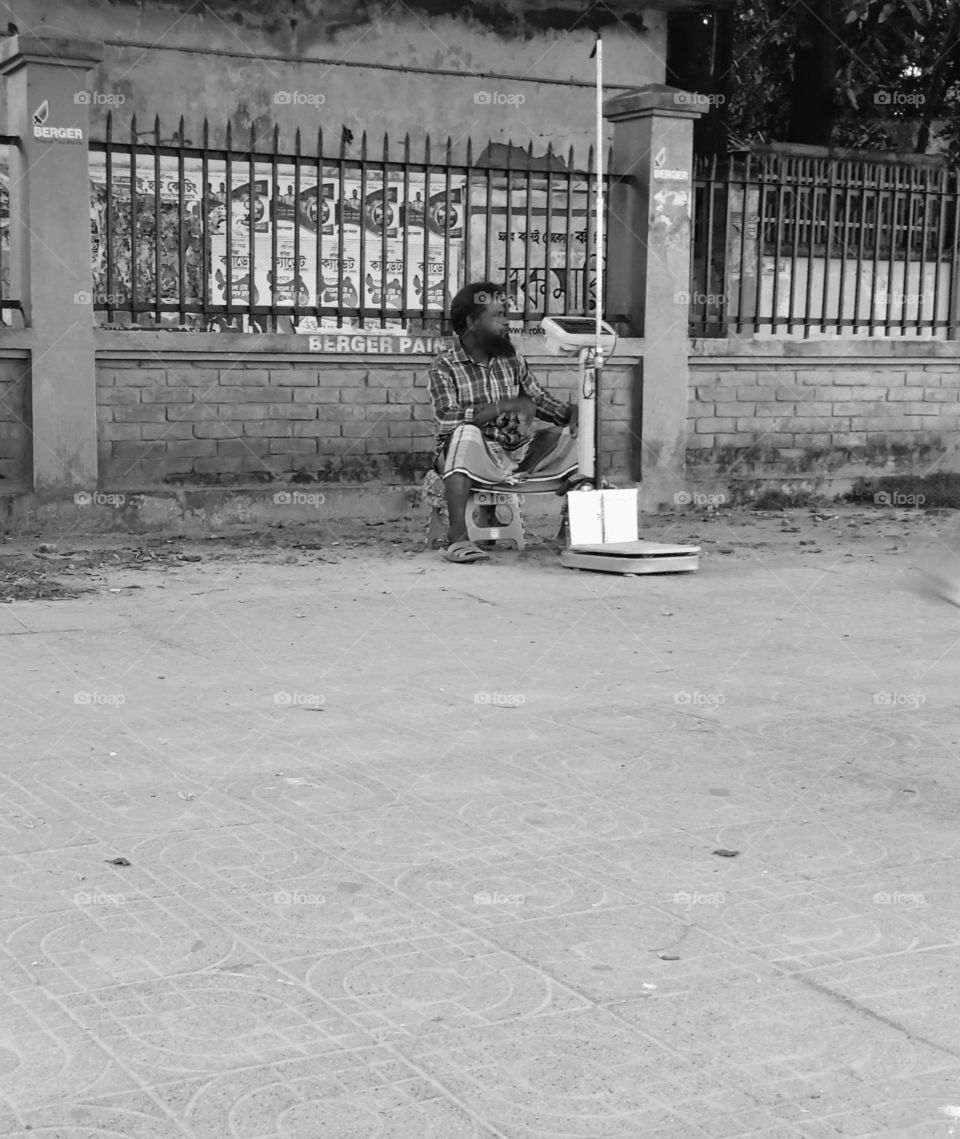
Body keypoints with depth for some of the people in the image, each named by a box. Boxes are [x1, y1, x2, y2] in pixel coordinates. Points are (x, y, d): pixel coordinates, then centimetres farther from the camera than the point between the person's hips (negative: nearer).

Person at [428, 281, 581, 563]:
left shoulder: (512, 360, 12)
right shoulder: (445, 366, -6)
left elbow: (539, 400, 16)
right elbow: (448, 418, -21)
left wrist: (569, 412, -6)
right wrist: (505, 406, -24)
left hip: (515, 455, 5)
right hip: (473, 456, -5)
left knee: (568, 439, -10)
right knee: (465, 433, -37)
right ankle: (457, 536, -38)